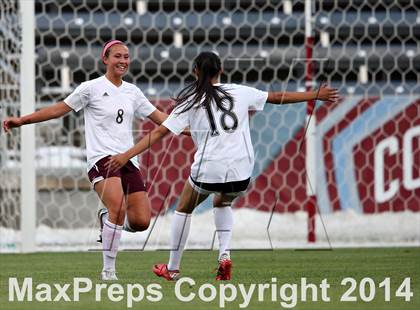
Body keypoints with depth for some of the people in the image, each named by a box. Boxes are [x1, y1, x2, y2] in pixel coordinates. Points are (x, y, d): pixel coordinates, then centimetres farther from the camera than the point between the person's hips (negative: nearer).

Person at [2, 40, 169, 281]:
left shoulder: (132, 92, 15)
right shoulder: (92, 88, 0)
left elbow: (158, 116, 22)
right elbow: (59, 109, 2)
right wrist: (22, 120, -3)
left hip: (128, 161, 5)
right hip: (101, 159, -5)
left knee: (141, 221, -7)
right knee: (118, 208, -29)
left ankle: (107, 220, 26)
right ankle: (108, 269, -19)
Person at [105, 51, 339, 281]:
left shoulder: (190, 102, 1)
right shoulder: (240, 93, 6)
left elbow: (159, 132, -3)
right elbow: (278, 97, 15)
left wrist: (126, 156, -1)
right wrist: (316, 95, 27)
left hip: (208, 169, -2)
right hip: (241, 171, 2)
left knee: (184, 209, 24)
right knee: (222, 204, 33)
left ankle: (173, 269, 26)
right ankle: (225, 254, 11)